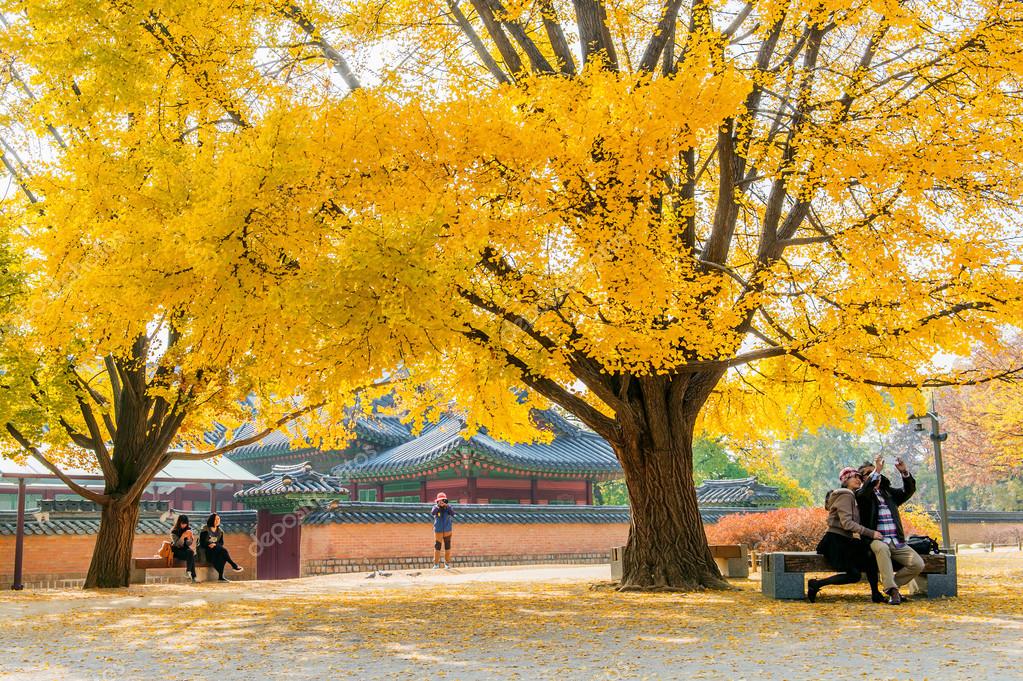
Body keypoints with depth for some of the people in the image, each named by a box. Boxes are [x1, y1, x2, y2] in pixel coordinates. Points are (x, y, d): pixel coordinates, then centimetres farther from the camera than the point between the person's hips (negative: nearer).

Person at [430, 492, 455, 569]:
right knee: (437, 546, -3)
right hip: (438, 530, -1)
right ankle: (436, 563, 7)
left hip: (447, 530, 1)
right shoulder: (436, 507, -3)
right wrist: (438, 505, -32)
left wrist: (447, 505, -27)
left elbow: (453, 514, -19)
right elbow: (432, 513, -23)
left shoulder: (448, 507, -2)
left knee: (447, 546, 6)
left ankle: (447, 563, 17)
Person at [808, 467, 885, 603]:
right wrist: (870, 533, -22)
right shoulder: (845, 496, -12)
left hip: (845, 541, 9)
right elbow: (846, 523, -22)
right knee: (853, 575, -13)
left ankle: (875, 595, 0)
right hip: (835, 541, -9)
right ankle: (816, 584, -6)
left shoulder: (851, 496, 20)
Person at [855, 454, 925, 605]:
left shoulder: (889, 492, 22)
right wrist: (876, 470, -23)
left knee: (918, 564, -14)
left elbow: (909, 491, 10)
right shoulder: (862, 495, 7)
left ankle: (890, 584, 6)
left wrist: (904, 472, -8)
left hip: (897, 542, 5)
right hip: (877, 540, -5)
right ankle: (892, 590, -34)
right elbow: (864, 492, -17)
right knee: (882, 548, -40)